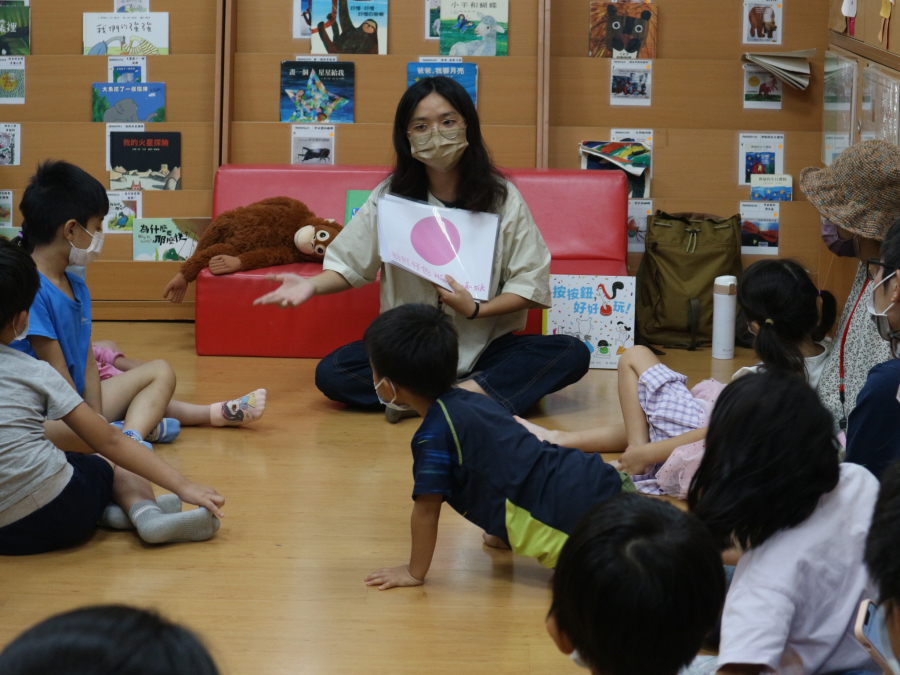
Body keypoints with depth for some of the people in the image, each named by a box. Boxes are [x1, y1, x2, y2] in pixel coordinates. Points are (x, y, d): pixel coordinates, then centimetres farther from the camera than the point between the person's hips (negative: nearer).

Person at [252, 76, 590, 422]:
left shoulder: (502, 199, -2)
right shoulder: (390, 198, 3)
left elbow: (531, 286, -3)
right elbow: (348, 264, 5)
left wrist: (477, 310, -18)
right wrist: (313, 285, -16)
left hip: (486, 346, -1)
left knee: (572, 354, -27)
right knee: (330, 374, -26)